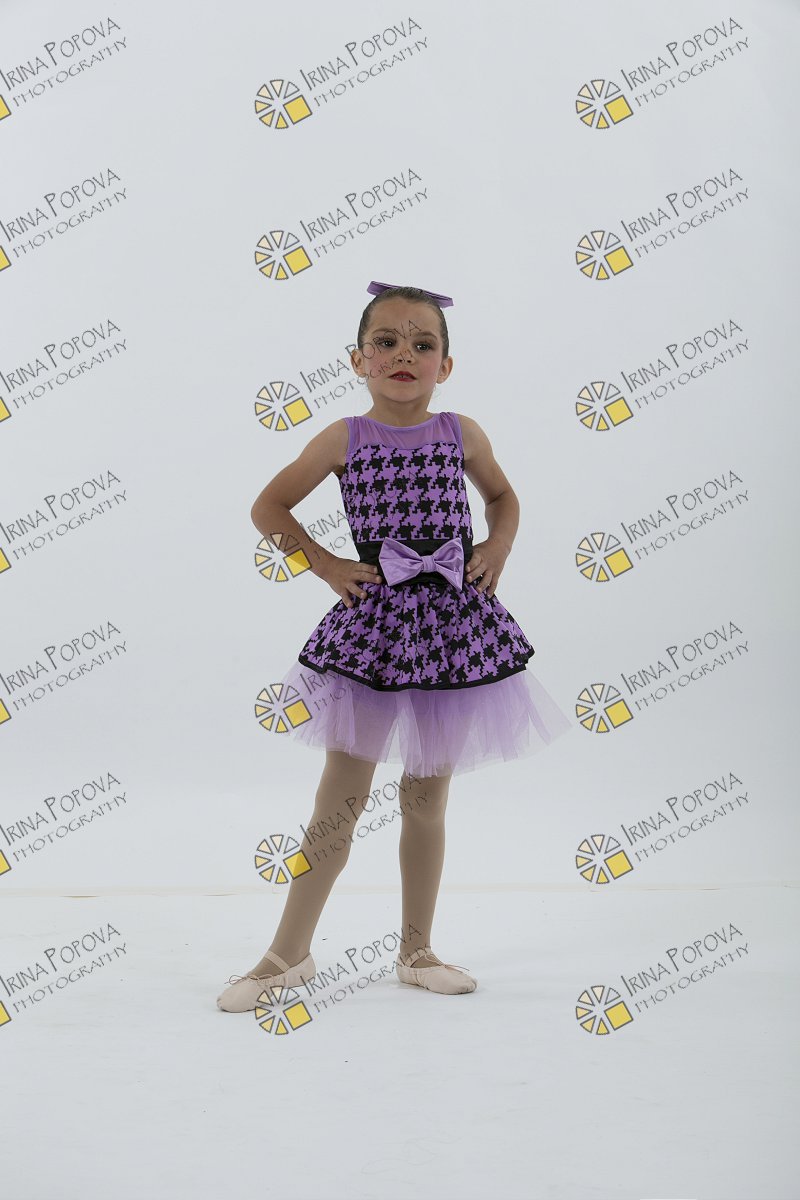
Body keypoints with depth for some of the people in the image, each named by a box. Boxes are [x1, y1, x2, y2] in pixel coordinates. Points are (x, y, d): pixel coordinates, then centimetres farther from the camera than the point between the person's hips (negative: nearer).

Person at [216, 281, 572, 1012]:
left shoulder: (462, 434, 3)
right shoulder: (344, 439, -2)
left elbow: (502, 495, 21)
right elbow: (268, 506, 7)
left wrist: (498, 547, 3)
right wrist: (323, 564, -2)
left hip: (453, 621, 2)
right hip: (374, 623, -2)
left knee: (427, 798, 11)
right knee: (340, 798, 2)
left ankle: (417, 950, 26)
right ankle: (289, 954, 16)